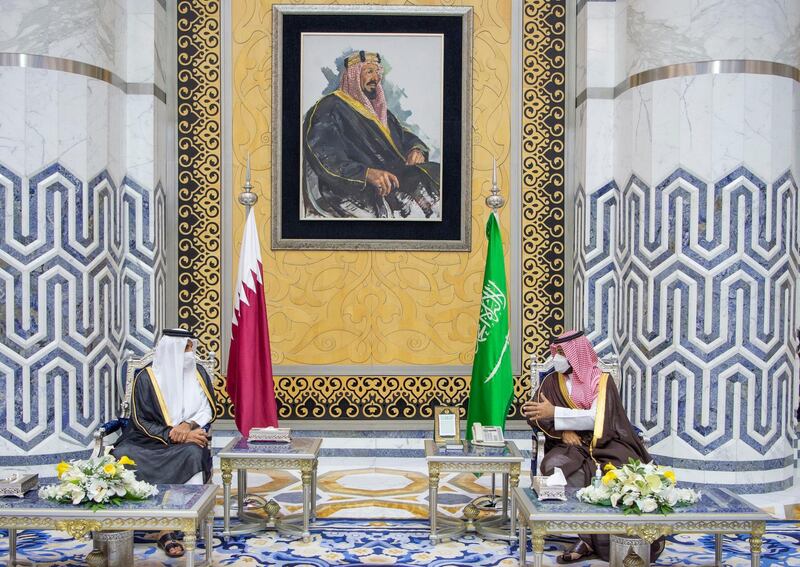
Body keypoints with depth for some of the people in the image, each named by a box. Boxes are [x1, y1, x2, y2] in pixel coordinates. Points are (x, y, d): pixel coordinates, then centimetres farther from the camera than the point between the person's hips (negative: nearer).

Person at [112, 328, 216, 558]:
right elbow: (141, 421, -5)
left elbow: (208, 410, 6)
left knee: (192, 454, -34)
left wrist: (188, 425, -15)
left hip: (188, 438, 1)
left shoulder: (198, 373, 6)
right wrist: (173, 434, -17)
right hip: (149, 441, -1)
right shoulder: (146, 377, -4)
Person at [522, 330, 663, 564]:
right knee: (553, 466, -32)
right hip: (571, 447, 2)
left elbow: (597, 418, -15)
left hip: (605, 445, -2)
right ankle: (589, 538, -26)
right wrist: (563, 429, -16)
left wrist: (555, 414, -19)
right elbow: (533, 414, 0)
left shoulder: (601, 380, 0)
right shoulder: (552, 381, 11)